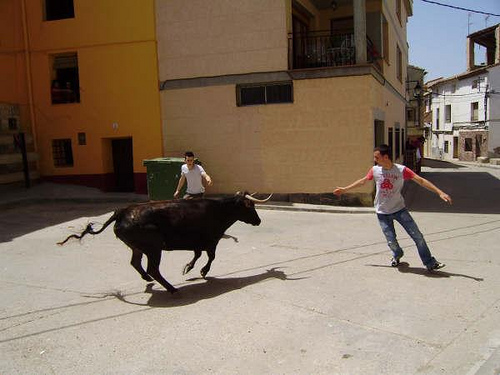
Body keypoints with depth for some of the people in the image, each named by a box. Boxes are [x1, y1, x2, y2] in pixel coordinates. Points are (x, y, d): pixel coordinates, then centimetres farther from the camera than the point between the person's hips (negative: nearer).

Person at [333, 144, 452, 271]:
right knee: (391, 242, -1)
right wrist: (345, 189, 18)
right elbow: (363, 181, 11)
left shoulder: (401, 170, -14)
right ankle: (397, 255, 35)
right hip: (382, 213, 1)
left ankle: (430, 263, 12)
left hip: (399, 209, -1)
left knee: (417, 236, -5)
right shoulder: (375, 170, -5)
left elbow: (421, 180, -15)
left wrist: (440, 192, -22)